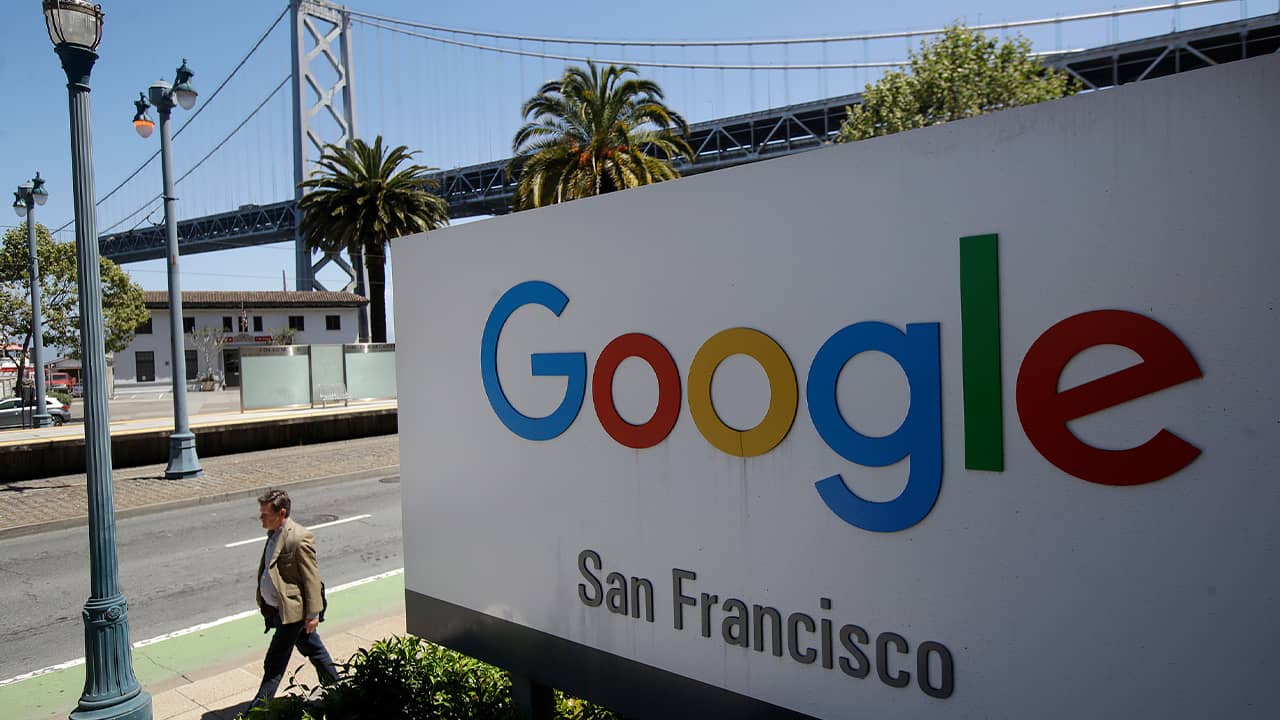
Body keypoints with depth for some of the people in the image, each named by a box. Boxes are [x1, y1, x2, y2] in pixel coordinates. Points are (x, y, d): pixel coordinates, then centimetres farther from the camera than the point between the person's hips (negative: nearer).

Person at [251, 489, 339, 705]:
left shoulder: (300, 539, -24)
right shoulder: (274, 533, 4)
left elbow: (312, 579, -21)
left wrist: (313, 614, -18)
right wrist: (264, 603, 20)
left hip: (292, 610, -9)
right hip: (276, 608, 9)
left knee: (274, 663, 0)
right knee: (312, 648, 22)